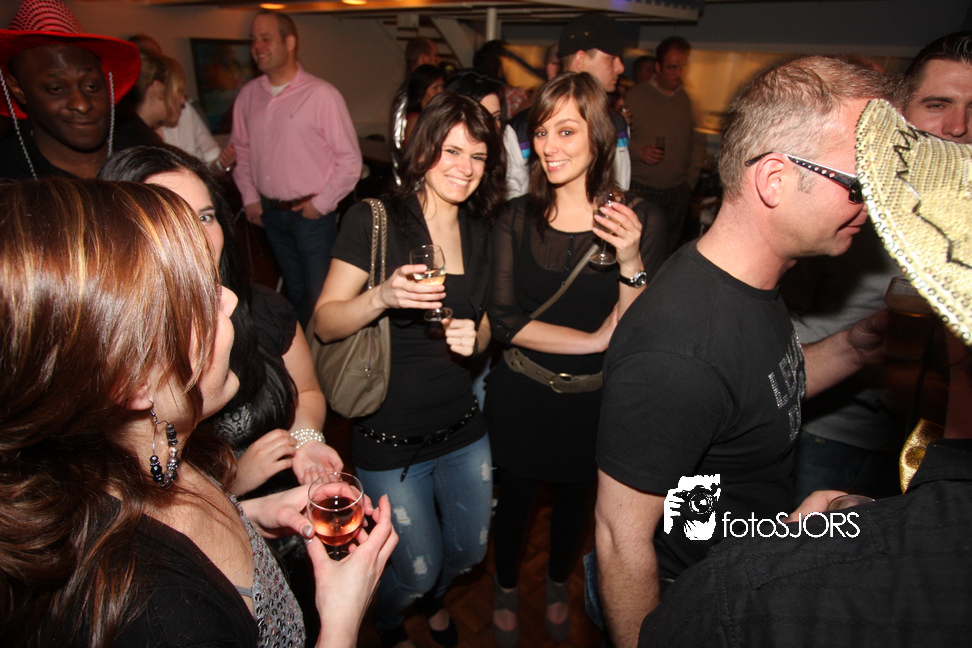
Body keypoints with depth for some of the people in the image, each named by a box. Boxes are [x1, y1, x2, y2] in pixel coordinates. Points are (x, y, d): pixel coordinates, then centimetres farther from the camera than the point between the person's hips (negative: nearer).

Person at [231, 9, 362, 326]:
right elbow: (240, 149, 15)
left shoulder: (322, 94, -12)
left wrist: (321, 204, -11)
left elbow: (350, 160, -12)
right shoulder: (248, 94, 4)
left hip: (312, 213, -5)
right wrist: (249, 197, 8)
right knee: (294, 291, 19)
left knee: (320, 294, 1)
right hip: (270, 213, 5)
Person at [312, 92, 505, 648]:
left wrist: (474, 338, -10)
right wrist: (383, 296, -31)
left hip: (463, 427, 5)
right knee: (416, 568, 10)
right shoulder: (374, 221, -13)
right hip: (389, 436, -5)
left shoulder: (479, 234, 4)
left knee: (470, 549, 19)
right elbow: (325, 324, -13)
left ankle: (433, 596, 57)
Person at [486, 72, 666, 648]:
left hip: (596, 400, 1)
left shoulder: (640, 220, -12)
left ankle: (558, 586, 57)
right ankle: (507, 590, 53)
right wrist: (594, 340, -19)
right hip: (520, 397, 0)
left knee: (576, 500, 24)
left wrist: (631, 261, -31)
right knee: (515, 498, 20)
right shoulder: (517, 220, -10)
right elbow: (505, 321, -15)